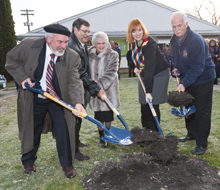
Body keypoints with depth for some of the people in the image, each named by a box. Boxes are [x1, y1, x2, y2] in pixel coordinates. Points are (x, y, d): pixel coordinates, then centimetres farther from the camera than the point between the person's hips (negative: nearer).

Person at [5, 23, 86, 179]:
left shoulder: (72, 57, -18)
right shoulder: (29, 45, -17)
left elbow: (74, 81, -24)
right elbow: (11, 60, -2)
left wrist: (78, 102, -41)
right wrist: (23, 77, -17)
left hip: (59, 100, 0)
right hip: (33, 99, 1)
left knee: (63, 131, -1)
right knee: (32, 131, 16)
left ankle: (67, 164, 22)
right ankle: (28, 161, 42)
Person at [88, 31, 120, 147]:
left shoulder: (112, 55, -6)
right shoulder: (90, 55, 4)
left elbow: (111, 74, -15)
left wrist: (100, 85, -25)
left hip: (108, 91, -2)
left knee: (108, 116, 6)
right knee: (98, 116, 9)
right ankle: (102, 137, 26)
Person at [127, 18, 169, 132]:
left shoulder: (149, 44, -27)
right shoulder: (134, 42, -2)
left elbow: (150, 67, -34)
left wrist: (148, 91, -37)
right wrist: (138, 67, 2)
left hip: (159, 75, -7)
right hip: (145, 75, 8)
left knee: (152, 104, -9)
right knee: (144, 105, 6)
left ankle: (154, 132, 4)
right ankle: (146, 130, 17)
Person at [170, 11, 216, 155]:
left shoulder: (196, 40, -26)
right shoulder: (174, 40, -1)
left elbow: (197, 67, -29)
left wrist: (184, 83, -35)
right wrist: (176, 67, -2)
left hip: (203, 79, -8)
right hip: (187, 80, 8)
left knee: (202, 112, -2)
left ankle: (202, 143, 8)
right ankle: (192, 134, 35)